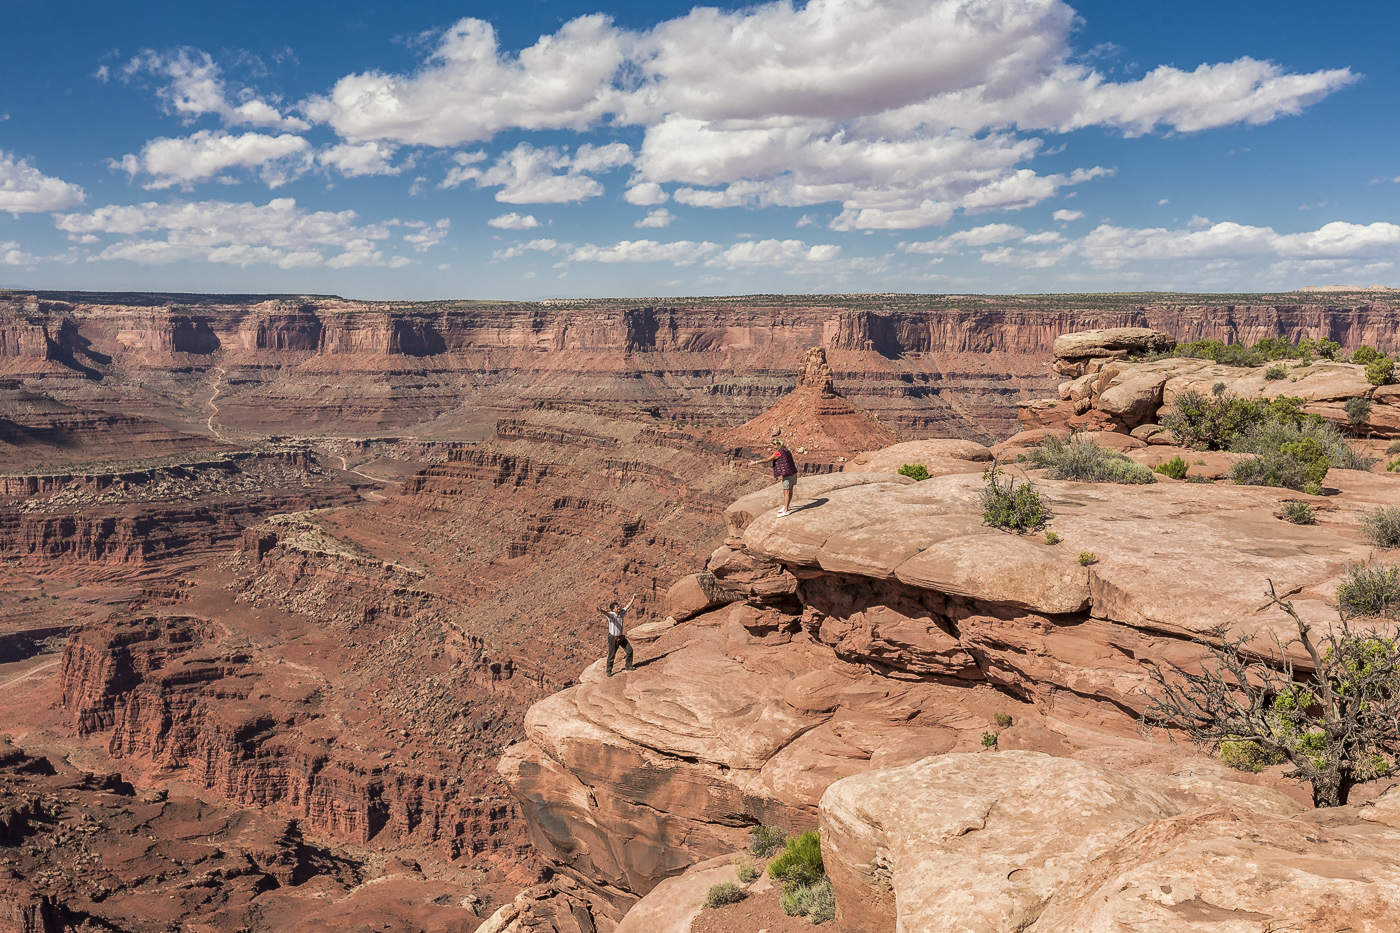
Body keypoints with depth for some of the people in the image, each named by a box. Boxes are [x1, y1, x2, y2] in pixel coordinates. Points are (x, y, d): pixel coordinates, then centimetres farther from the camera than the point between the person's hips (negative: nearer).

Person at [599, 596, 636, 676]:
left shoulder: (621, 613, -2)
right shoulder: (611, 614, -21)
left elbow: (627, 607, 12)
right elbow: (606, 613, -44)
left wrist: (633, 599, 18)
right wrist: (601, 611, -66)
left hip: (621, 636, 7)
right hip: (613, 638, -6)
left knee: (629, 650, 10)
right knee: (612, 655, 0)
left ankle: (628, 666, 28)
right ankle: (609, 671, 14)